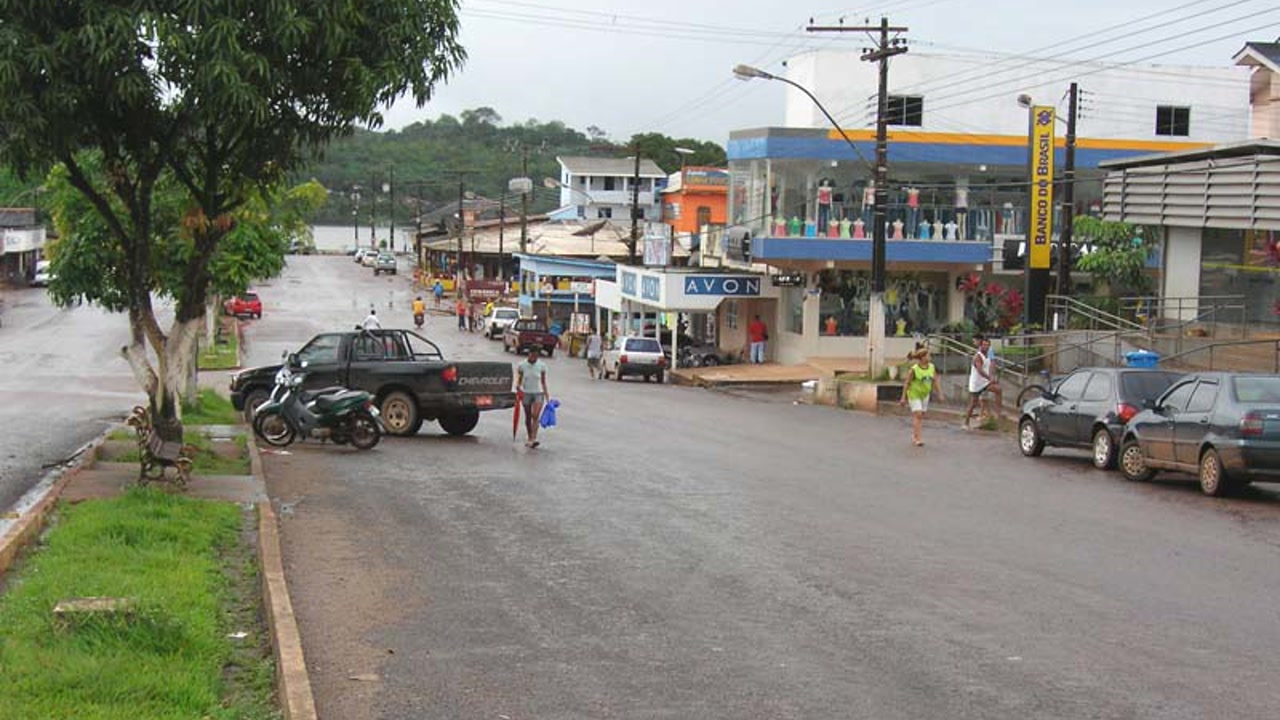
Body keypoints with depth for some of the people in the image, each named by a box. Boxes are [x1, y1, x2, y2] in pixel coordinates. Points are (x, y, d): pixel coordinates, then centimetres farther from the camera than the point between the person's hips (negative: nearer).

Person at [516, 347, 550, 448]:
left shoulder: (542, 365, -3)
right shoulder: (522, 365, -4)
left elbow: (543, 382, 5)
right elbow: (519, 380, 4)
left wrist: (546, 392, -3)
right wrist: (518, 387, -15)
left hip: (538, 393, -1)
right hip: (526, 393, 1)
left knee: (535, 416, -16)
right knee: (528, 417, 8)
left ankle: (534, 439, -24)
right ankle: (529, 439, 20)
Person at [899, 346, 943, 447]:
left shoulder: (932, 367, -2)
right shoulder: (913, 369, -17)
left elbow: (935, 382, 6)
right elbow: (907, 383, -12)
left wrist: (940, 394, 3)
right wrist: (903, 398, -10)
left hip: (925, 395, 6)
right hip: (914, 394, -5)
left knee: (920, 416, 11)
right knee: (918, 414, -12)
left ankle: (914, 435, 28)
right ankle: (919, 438, -11)